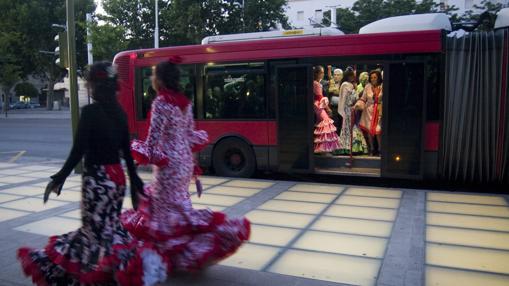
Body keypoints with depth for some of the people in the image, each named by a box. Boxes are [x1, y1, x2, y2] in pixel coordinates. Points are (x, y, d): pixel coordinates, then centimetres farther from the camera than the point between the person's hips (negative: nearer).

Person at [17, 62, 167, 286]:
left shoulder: (90, 111, -14)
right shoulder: (119, 112, 5)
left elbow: (78, 151, -16)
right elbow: (126, 151, 8)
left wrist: (59, 178, -6)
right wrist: (134, 181, 14)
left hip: (97, 179, -8)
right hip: (116, 176, 8)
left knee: (101, 230, 2)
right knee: (96, 225, 18)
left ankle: (134, 266, -2)